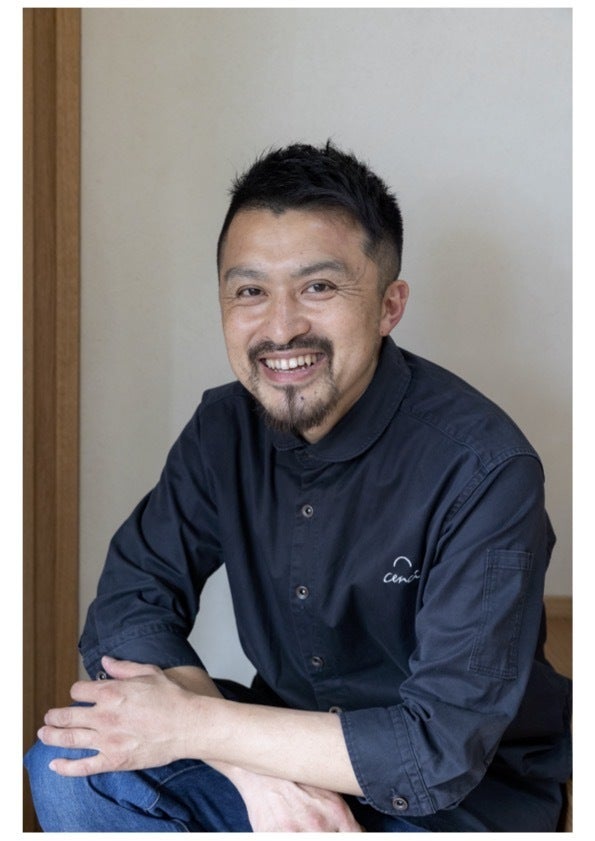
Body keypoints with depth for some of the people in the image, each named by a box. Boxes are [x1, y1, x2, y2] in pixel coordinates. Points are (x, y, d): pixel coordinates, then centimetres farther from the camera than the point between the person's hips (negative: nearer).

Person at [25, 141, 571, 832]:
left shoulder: (483, 468, -23)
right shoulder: (225, 429, -4)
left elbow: (447, 747, -26)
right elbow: (127, 607, -7)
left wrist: (191, 723, -25)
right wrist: (258, 771, -25)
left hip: (465, 799, -5)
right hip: (282, 745, 5)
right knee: (67, 763, -15)